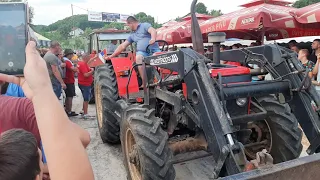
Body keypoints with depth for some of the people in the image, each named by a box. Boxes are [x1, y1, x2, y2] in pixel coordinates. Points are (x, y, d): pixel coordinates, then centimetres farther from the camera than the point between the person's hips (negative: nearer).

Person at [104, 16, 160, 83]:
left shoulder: (145, 25, 9)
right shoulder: (132, 35, 24)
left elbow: (153, 31, -11)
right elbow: (122, 46, 23)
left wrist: (153, 38, -35)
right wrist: (111, 56, 19)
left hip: (154, 49, -3)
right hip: (142, 52, 3)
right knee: (138, 58, -32)